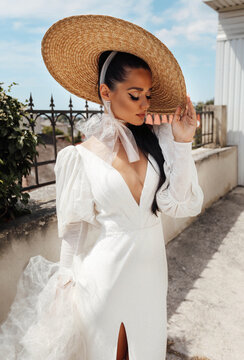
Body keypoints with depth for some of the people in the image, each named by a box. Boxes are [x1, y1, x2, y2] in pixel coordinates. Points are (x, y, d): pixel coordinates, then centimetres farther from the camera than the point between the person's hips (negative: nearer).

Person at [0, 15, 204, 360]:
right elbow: (75, 229, -4)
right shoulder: (82, 156, -11)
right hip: (106, 270, -3)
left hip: (151, 265, 3)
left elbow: (180, 205, -9)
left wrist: (181, 144, -16)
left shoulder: (155, 139, -4)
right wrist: (67, 284, 4)